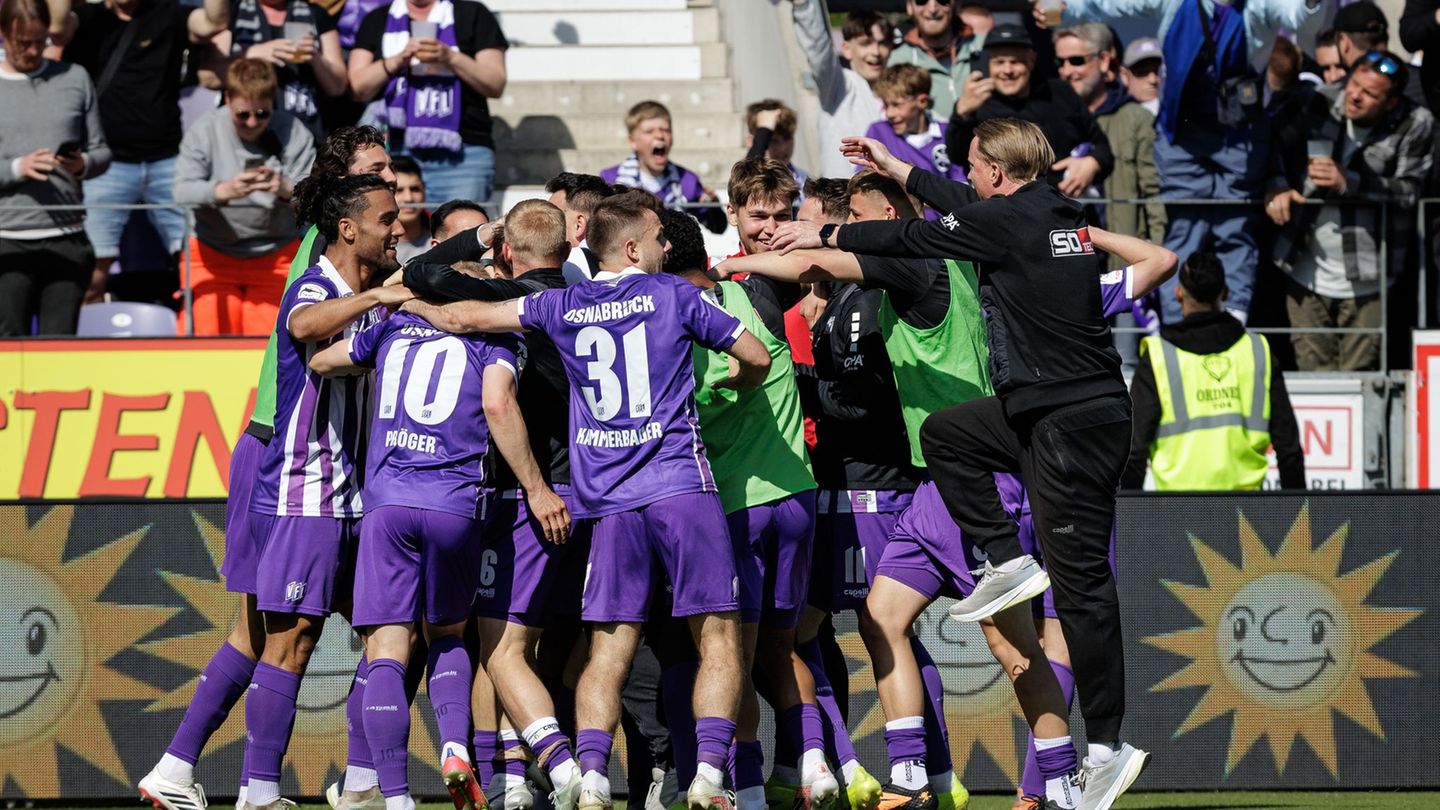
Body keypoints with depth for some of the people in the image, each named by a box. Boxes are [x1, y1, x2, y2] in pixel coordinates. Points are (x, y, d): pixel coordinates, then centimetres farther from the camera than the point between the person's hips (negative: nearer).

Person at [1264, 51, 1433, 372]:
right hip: (1307, 272, 2)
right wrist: (1276, 186, -11)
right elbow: (1279, 148, 9)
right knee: (1312, 373, 6)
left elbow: (1410, 190, -13)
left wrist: (1348, 182, -20)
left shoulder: (1415, 125, -7)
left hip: (1366, 281, -2)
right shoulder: (1320, 104, 0)